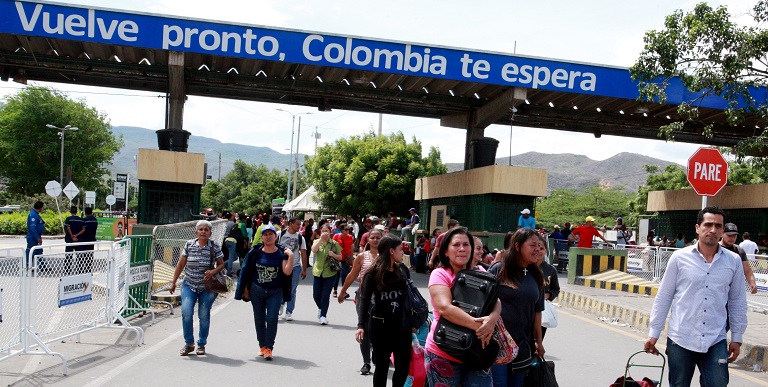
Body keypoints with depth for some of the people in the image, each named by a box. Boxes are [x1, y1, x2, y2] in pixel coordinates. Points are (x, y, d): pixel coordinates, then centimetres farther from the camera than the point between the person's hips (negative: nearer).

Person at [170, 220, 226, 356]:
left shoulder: (215, 247, -4)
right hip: (189, 285, 1)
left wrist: (213, 271, -20)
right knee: (186, 312, -12)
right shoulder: (189, 245, 1)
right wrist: (173, 282, 7)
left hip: (207, 287, -1)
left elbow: (221, 264, 1)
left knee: (204, 315, 3)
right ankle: (189, 343, 5)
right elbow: (180, 264, 7)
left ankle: (201, 344, 20)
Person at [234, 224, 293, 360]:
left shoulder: (282, 253, -3)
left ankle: (269, 348, -7)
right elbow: (246, 271, 5)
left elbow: (287, 272, -13)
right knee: (259, 319, 10)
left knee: (272, 319, -11)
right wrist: (245, 289, 3)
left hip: (275, 292, -2)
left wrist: (291, 257, -22)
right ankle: (262, 346, 24)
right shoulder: (255, 252, 0)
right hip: (257, 291, 2)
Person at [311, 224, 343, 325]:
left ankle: (323, 316, 5)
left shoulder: (334, 243, 2)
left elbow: (340, 257, 6)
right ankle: (321, 308, 38)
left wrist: (333, 254, -14)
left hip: (330, 273, -2)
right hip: (318, 272, 2)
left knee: (325, 295, -5)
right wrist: (321, 239, -21)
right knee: (316, 295, 8)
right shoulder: (317, 241, 5)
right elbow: (313, 250, -16)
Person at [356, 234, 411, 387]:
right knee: (382, 366, 6)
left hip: (401, 324, 4)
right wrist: (361, 325, -19)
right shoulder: (373, 273, -8)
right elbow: (365, 299, -10)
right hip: (379, 325, -4)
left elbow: (408, 295, 11)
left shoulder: (402, 270, 5)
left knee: (404, 365, 3)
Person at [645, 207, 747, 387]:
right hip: (680, 340, -1)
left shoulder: (733, 261, 3)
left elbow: (737, 302, 11)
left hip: (716, 342, 1)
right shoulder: (680, 257, -3)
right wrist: (653, 332, 1)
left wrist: (737, 338, 11)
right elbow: (663, 297, 2)